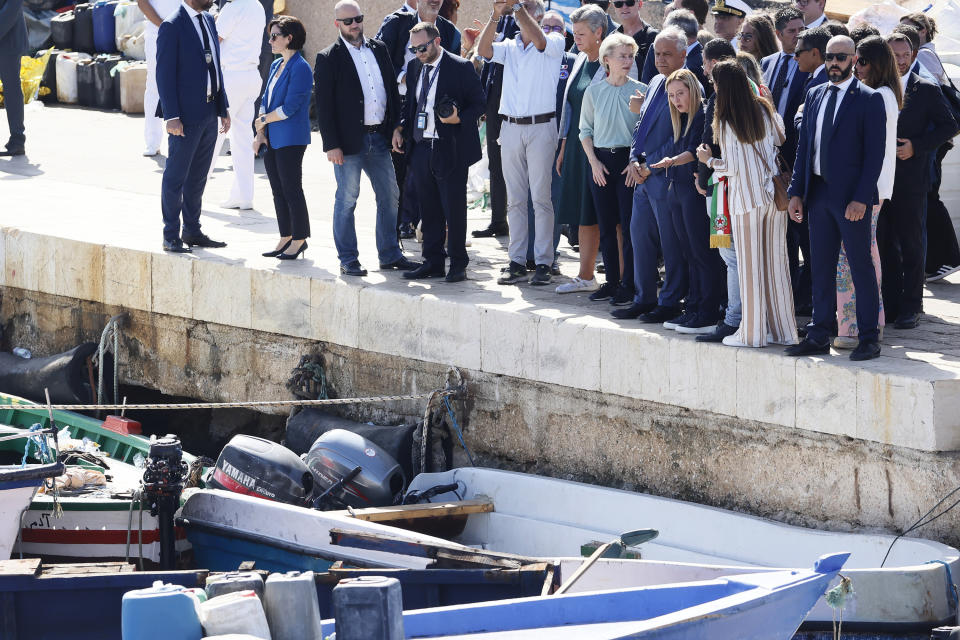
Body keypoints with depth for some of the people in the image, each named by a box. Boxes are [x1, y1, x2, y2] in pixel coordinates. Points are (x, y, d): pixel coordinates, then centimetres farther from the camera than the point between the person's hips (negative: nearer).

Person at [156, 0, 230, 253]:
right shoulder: (172, 26, -12)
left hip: (209, 113, 8)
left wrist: (223, 109, 13)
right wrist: (171, 117, -19)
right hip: (186, 115, -8)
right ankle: (171, 236, 4)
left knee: (197, 177, 14)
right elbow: (164, 74, -14)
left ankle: (192, 231, 22)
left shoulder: (208, 21, 12)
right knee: (176, 177, -1)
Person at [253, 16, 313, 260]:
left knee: (291, 189, -2)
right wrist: (260, 133, 4)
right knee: (278, 191, 12)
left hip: (291, 139, -9)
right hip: (272, 140, 9)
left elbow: (289, 108, -18)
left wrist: (264, 120, -6)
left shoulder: (300, 68, -14)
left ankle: (299, 239, 6)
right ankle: (286, 238, 19)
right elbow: (265, 101, 15)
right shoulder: (276, 66, 13)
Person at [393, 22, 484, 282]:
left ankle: (458, 265, 9)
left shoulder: (461, 67, -7)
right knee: (429, 209, 10)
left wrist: (459, 118, -21)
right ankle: (433, 263, 17)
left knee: (453, 208, 0)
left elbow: (478, 104, -4)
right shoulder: (415, 67, 13)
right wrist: (401, 127, 8)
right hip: (420, 149, 6)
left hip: (450, 150, -6)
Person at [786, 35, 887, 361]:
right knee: (821, 268, 9)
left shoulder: (869, 99, -6)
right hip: (818, 194, 6)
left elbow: (875, 153, -9)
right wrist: (796, 192, 7)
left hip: (850, 197, -6)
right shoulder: (814, 95, 12)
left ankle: (869, 339, 6)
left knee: (861, 267, 0)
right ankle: (819, 337, 15)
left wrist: (860, 198, -16)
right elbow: (804, 147, 14)